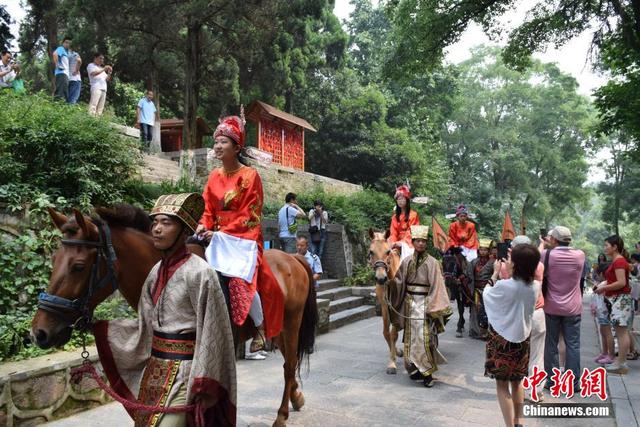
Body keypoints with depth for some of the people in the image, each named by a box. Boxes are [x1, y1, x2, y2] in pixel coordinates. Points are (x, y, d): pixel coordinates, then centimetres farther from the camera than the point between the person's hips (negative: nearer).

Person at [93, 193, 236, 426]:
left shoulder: (198, 273, -18)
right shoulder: (156, 272, 5)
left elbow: (211, 332, -18)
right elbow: (145, 325, 12)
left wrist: (204, 387, -19)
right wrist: (97, 326, 10)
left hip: (183, 370, -8)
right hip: (154, 368, 8)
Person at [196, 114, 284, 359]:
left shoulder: (250, 176, -5)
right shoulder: (214, 176, 12)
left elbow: (249, 215, -9)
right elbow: (208, 209, 13)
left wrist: (221, 232, -16)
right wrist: (204, 226, -8)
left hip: (243, 237, -5)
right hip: (218, 237, 6)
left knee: (241, 280, -22)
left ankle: (260, 330, -2)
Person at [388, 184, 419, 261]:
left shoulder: (413, 214, 1)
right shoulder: (395, 216, 15)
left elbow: (413, 232, -6)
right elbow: (393, 232, 7)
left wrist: (402, 242, -18)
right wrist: (393, 242, -13)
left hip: (409, 242, -4)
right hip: (398, 243, 4)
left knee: (405, 247, -33)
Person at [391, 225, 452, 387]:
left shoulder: (432, 263, -6)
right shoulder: (407, 261, 5)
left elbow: (436, 287, -8)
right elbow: (399, 282, 7)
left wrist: (433, 307, -14)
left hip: (425, 303, -4)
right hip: (410, 303, 4)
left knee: (424, 337, -8)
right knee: (411, 336, 11)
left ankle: (427, 372, 5)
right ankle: (415, 368, 25)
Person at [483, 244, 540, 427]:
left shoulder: (503, 286, -24)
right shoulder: (535, 287, -8)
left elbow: (487, 295, -3)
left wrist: (495, 273, 3)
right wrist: (509, 274, 8)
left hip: (502, 340, -5)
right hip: (522, 339, 6)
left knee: (502, 385, 6)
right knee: (517, 381, 22)